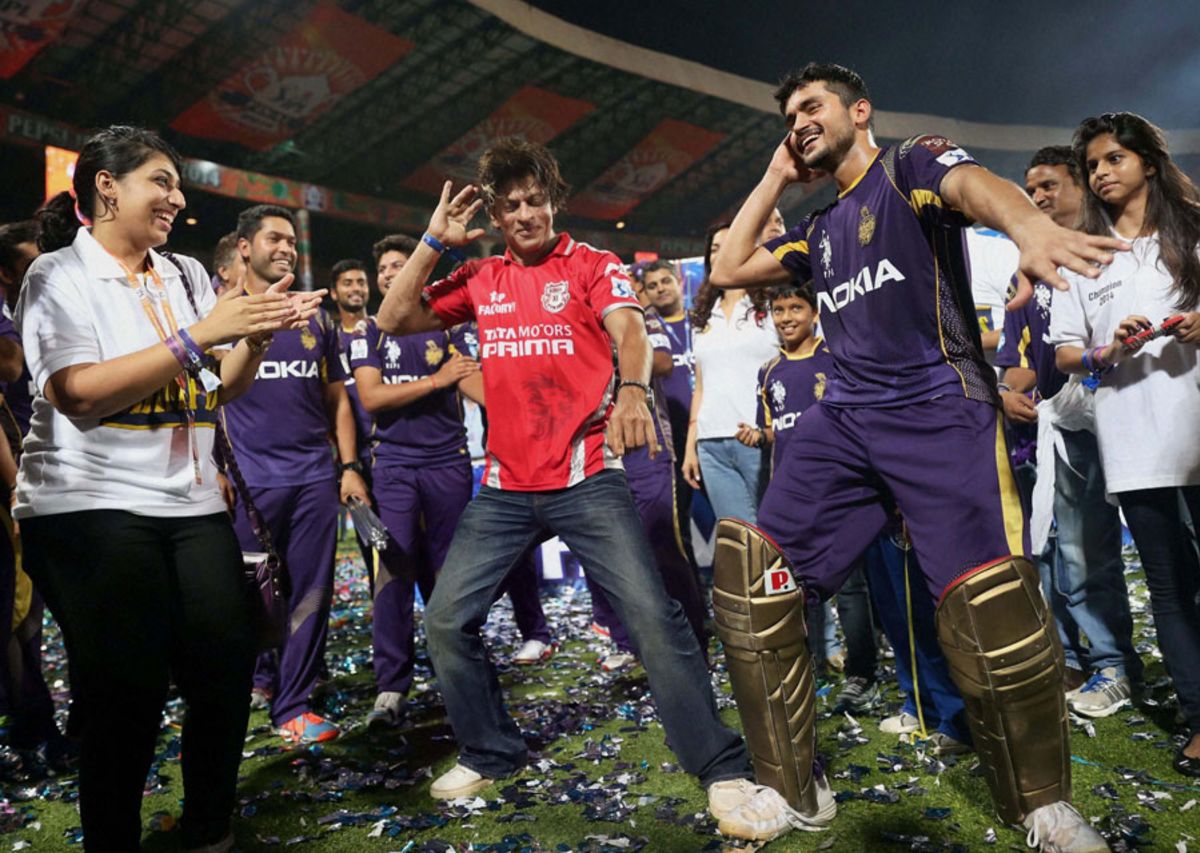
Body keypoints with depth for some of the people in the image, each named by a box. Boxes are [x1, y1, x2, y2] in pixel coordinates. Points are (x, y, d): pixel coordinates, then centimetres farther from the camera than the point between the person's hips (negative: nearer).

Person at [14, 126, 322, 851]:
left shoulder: (188, 275, 13)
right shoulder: (59, 274, -1)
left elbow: (225, 388, 13)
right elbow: (78, 394, -16)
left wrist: (260, 334, -5)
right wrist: (200, 335, -19)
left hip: (192, 504, 5)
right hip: (92, 507, -5)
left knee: (226, 670, 1)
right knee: (128, 694, -4)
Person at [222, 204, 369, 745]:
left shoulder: (316, 321, 12)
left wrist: (349, 467, 5)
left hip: (316, 477, 3)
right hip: (251, 479, -2)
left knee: (311, 594, 3)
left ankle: (293, 706, 14)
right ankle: (261, 673, 34)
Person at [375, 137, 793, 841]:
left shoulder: (593, 265, 2)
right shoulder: (480, 279, 14)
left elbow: (629, 329, -16)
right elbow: (395, 319, 13)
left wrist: (632, 388, -39)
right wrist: (434, 241, 4)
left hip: (587, 478, -4)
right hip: (506, 486, 5)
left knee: (652, 613, -14)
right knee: (446, 619, 4)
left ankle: (723, 771, 1)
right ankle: (492, 755, 26)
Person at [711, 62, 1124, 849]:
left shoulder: (912, 163, 4)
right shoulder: (819, 229, 24)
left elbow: (972, 186, -19)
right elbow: (728, 270, 25)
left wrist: (1030, 226, -43)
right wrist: (775, 178, 22)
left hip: (939, 407, -6)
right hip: (844, 418, 7)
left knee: (990, 604, -18)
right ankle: (792, 789, 12)